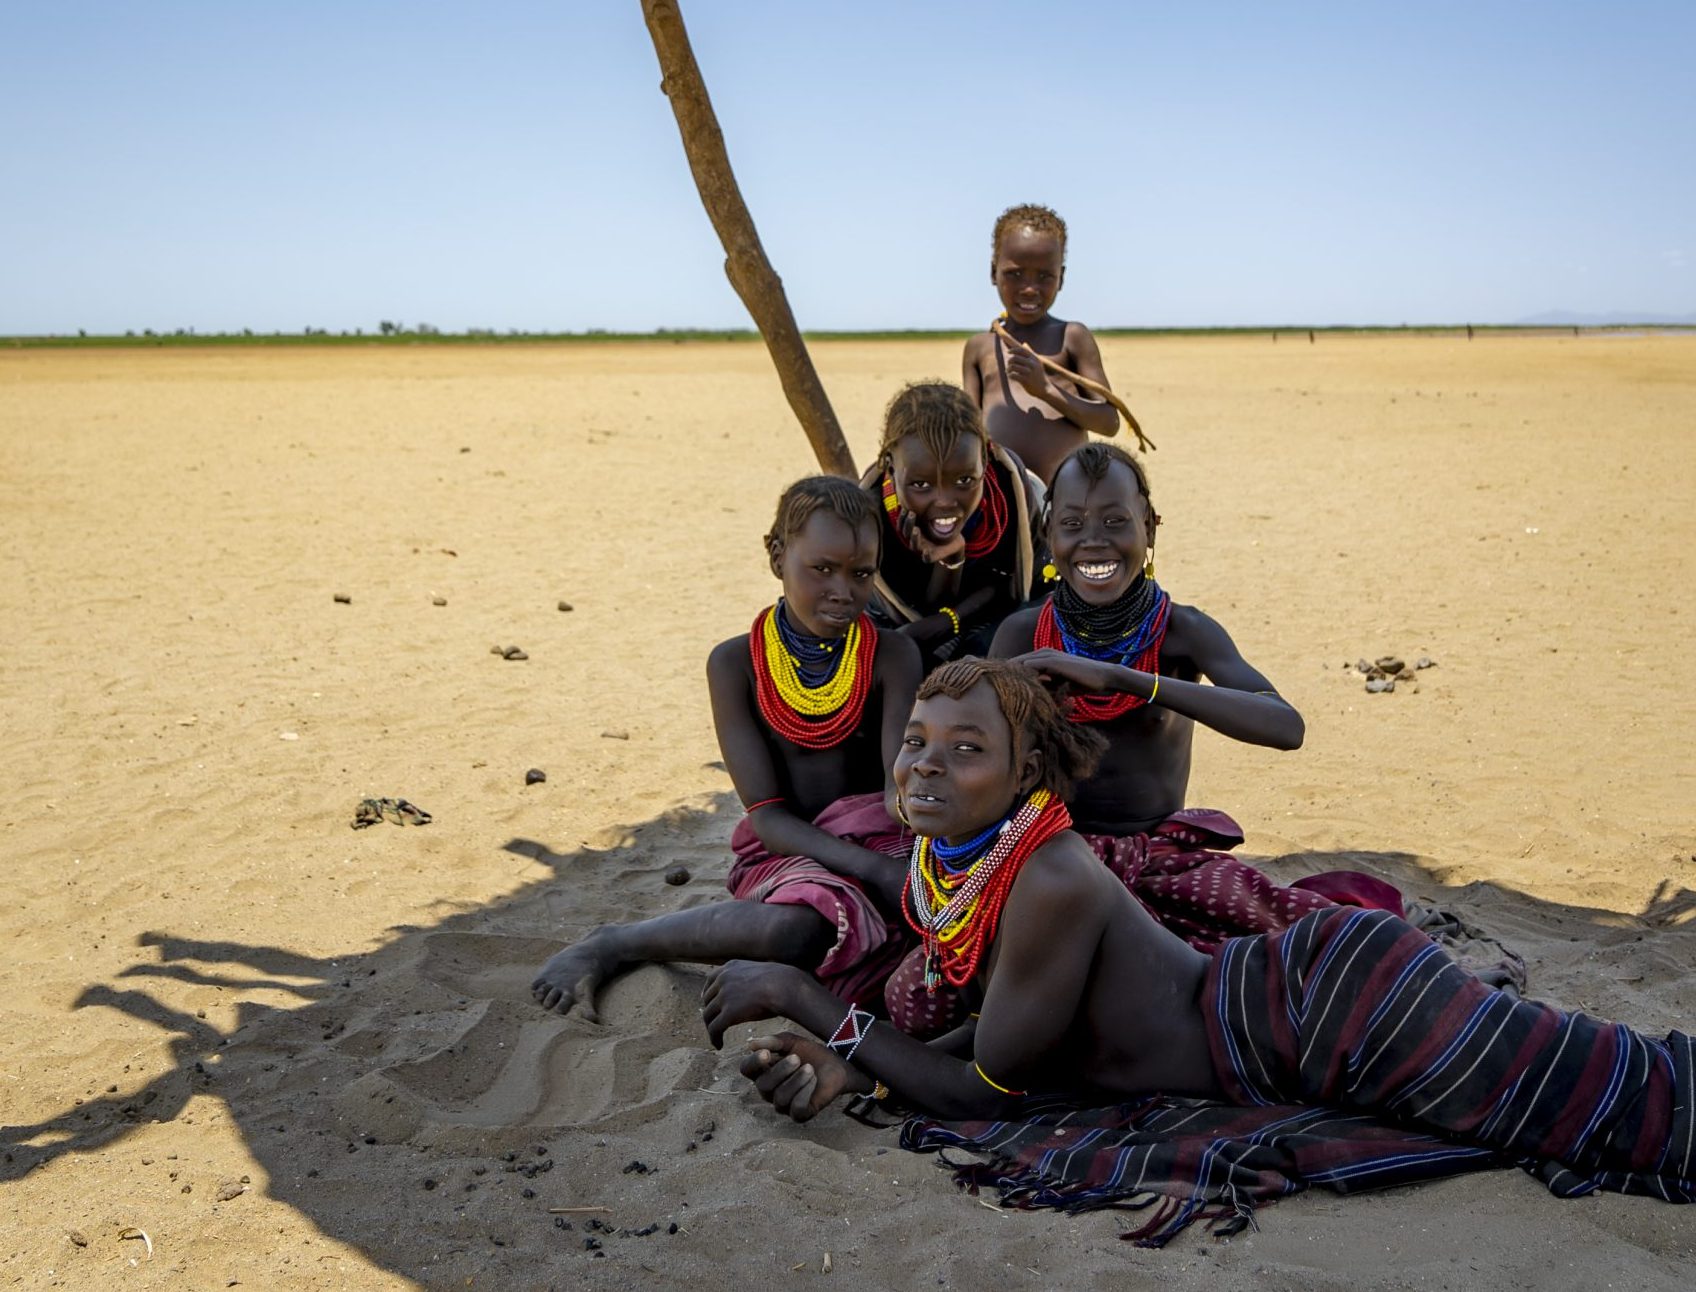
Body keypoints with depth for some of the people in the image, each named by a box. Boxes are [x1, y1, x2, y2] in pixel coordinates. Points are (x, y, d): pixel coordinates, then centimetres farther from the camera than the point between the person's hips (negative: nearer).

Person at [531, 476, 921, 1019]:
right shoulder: (735, 663, -2)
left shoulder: (892, 657, 0)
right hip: (783, 852, -2)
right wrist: (871, 868, -23)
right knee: (794, 927, -38)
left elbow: (903, 786, -12)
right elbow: (765, 813, -8)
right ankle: (616, 944, -17)